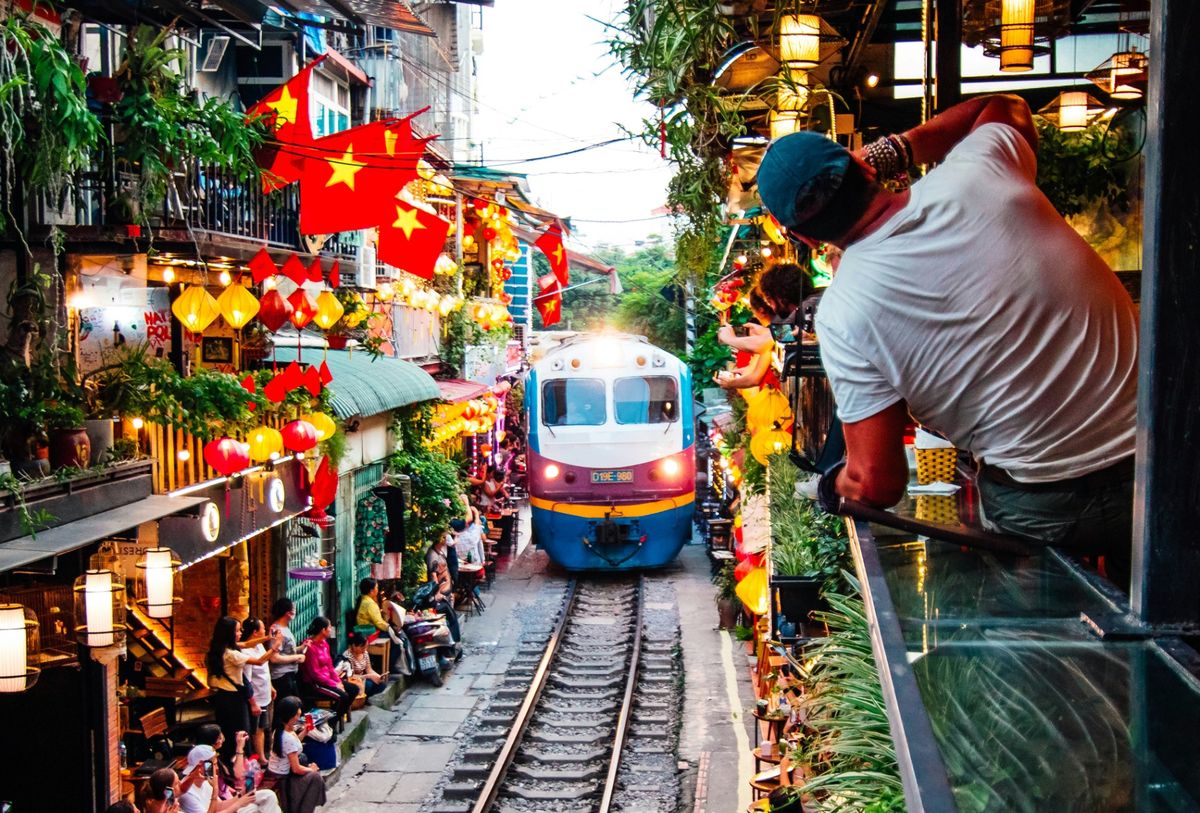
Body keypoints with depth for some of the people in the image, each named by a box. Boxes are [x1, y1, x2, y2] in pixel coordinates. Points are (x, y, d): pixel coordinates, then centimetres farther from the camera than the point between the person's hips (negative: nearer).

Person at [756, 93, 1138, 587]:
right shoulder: (976, 172, -9)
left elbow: (878, 485, -12)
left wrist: (834, 487, 10)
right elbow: (1006, 108, 19)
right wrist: (892, 149, 15)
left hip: (1040, 507, -4)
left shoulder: (842, 315, -16)